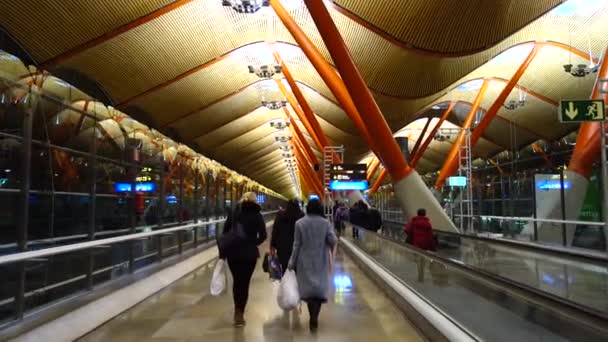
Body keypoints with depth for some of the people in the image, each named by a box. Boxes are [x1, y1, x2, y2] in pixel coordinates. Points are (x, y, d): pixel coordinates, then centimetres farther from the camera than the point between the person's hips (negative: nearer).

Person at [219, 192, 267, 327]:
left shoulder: (233, 213, 6)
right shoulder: (256, 215, -1)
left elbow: (225, 234, 3)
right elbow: (263, 235, -9)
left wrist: (222, 253, 6)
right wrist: (252, 244, 7)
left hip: (232, 252, 2)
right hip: (249, 254, -2)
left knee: (236, 281, 18)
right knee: (244, 283, 6)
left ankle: (238, 310, 28)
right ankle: (240, 314, 7)